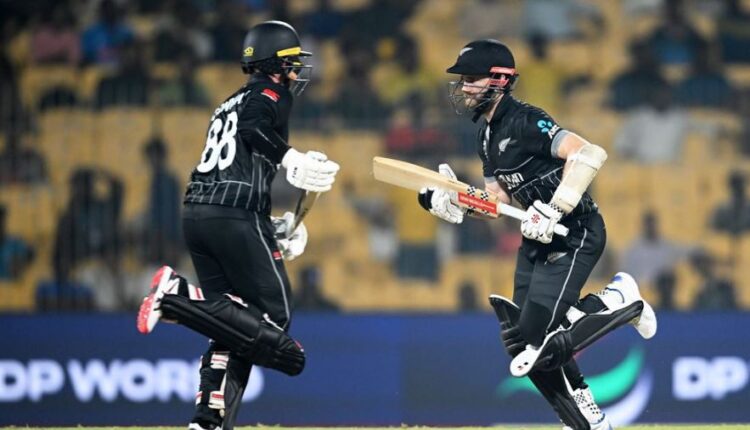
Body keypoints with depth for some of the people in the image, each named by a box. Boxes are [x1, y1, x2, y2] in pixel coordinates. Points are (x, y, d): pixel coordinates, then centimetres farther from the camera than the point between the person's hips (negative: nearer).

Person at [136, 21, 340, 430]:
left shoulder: (229, 104, 27)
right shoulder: (271, 94, 3)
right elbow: (252, 127, -20)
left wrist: (270, 227, 23)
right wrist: (291, 159, -15)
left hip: (197, 213, 8)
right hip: (237, 218, -8)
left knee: (234, 326, 10)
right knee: (274, 317, -5)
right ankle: (178, 296, -20)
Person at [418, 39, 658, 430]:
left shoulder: (524, 121, -19)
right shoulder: (487, 135, 10)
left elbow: (589, 154, -31)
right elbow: (498, 200, 15)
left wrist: (552, 210, -33)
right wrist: (452, 202, -2)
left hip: (576, 234, -10)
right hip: (538, 238, 10)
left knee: (537, 338, -17)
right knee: (523, 339, 7)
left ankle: (618, 300, 3)